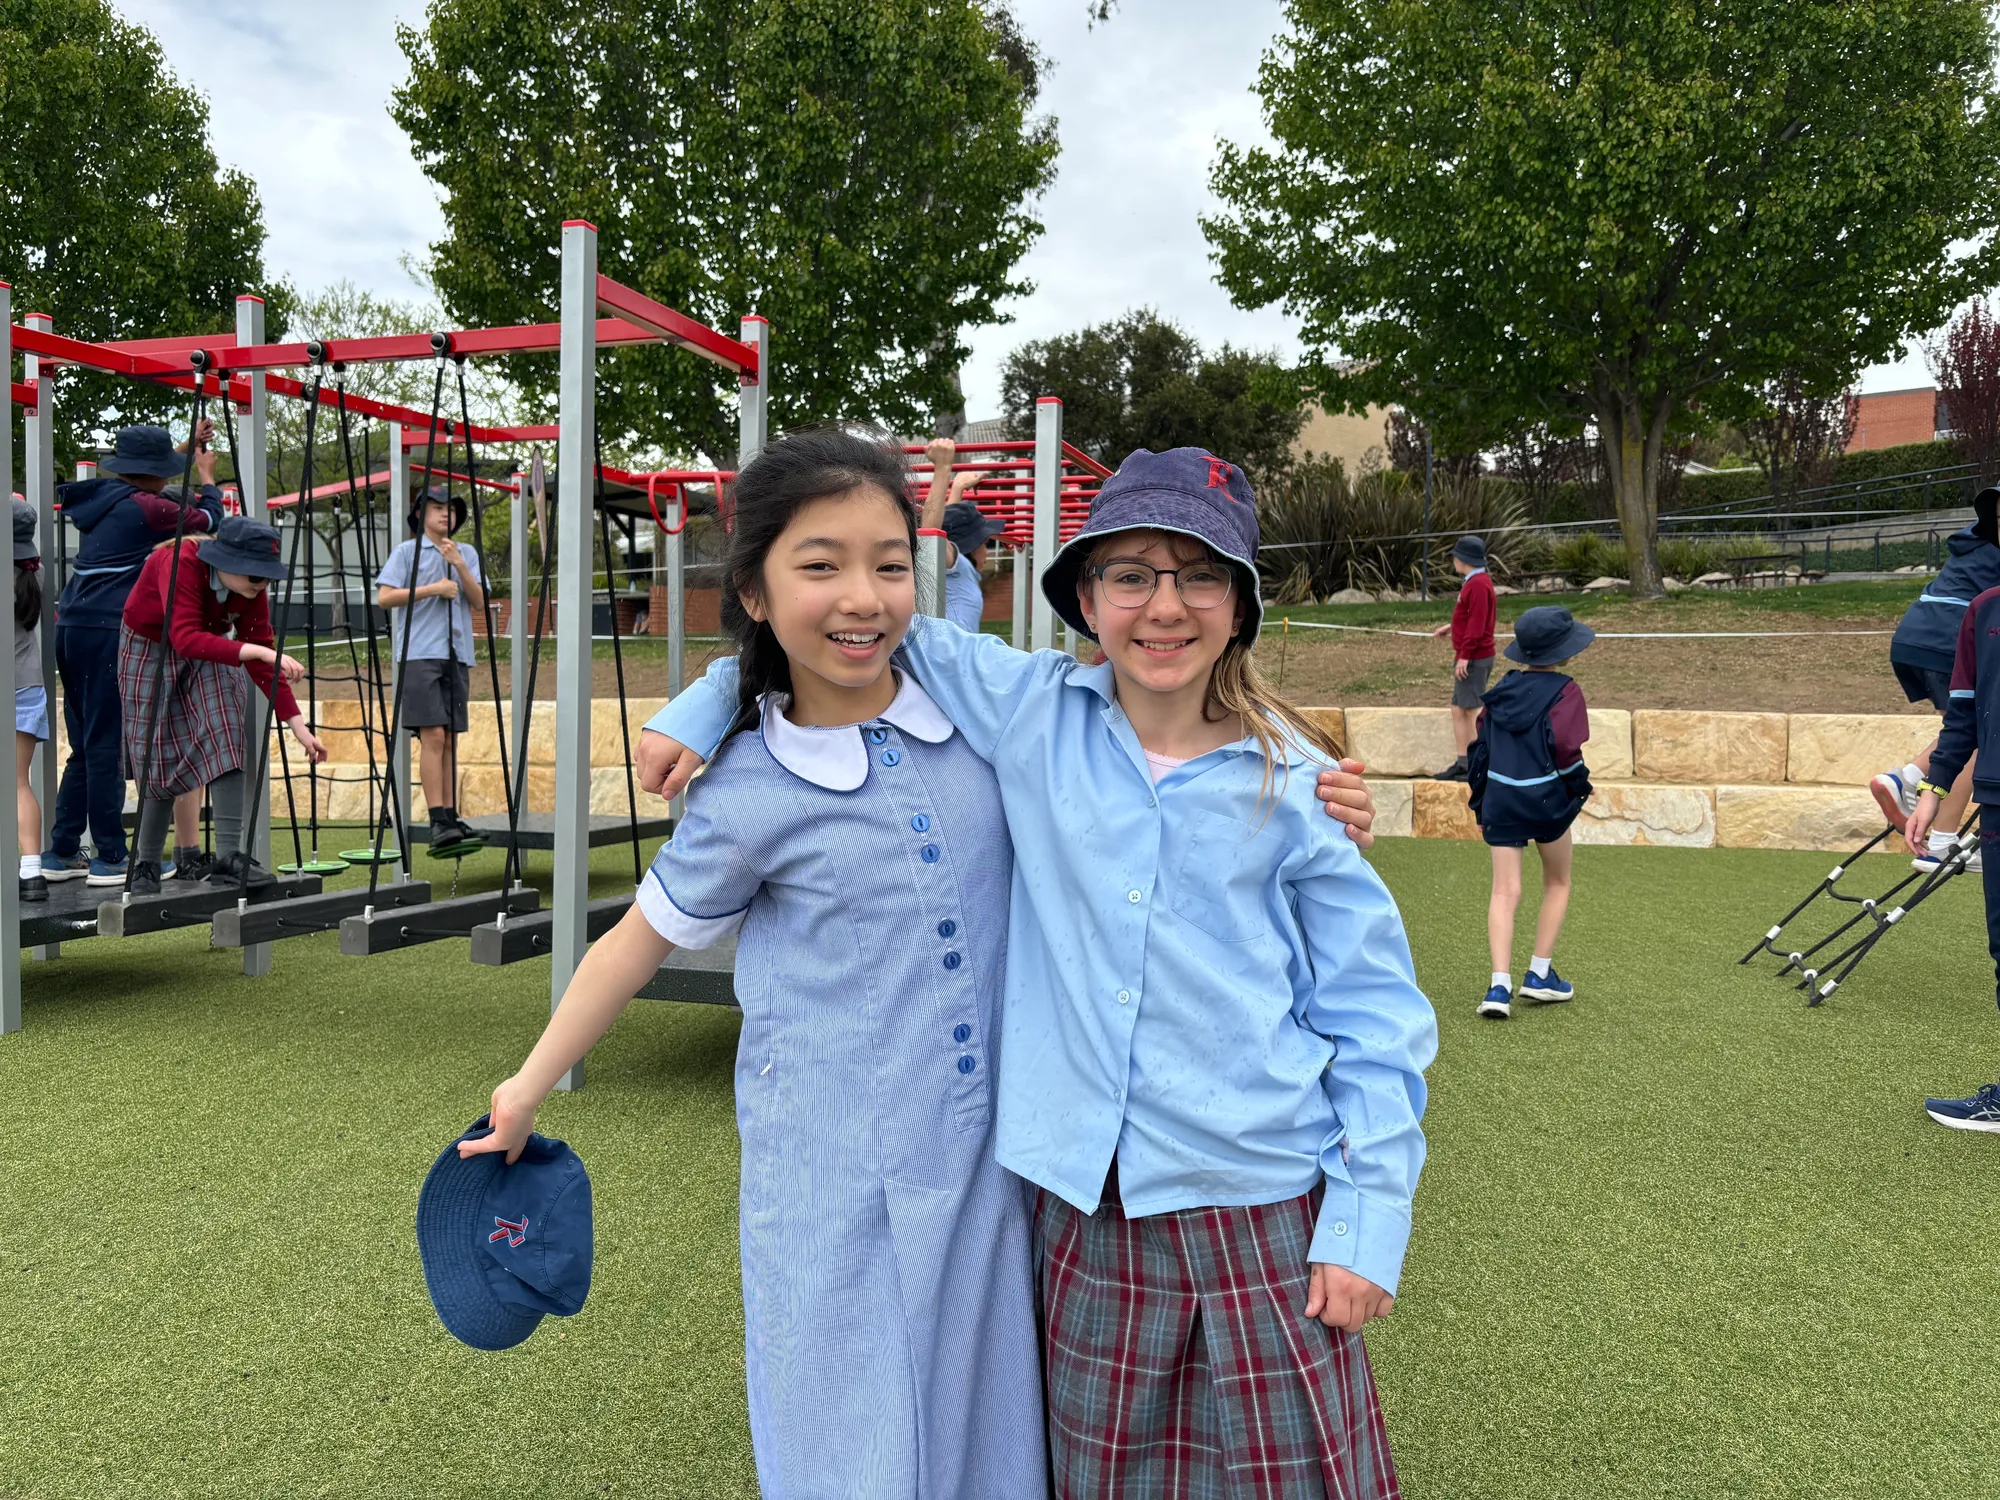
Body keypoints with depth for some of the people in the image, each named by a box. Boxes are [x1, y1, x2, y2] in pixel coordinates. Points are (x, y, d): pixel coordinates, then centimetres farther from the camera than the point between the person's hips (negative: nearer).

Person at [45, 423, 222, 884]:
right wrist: (207, 477, 23)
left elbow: (143, 477, 35)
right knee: (106, 748, -5)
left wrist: (185, 446, 42)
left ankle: (62, 853, 18)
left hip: (72, 629, 8)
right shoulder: (144, 506, -8)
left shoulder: (102, 496, 14)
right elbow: (208, 518, 6)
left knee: (85, 747, 14)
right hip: (109, 632, -8)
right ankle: (109, 859, -1)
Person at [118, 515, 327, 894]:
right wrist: (259, 651, -54)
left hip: (208, 652, 4)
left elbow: (262, 658, -16)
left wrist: (297, 724, -22)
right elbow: (186, 639, -45)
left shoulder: (250, 588, -19)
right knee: (160, 761, -3)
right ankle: (145, 868, 14)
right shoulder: (179, 564, -34)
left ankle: (229, 856, -17)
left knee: (226, 738, -17)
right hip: (150, 650, -4)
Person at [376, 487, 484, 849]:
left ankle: (451, 816, 8)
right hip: (420, 654, -4)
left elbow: (479, 604, 6)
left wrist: (459, 565, -6)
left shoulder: (468, 554, 16)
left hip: (457, 654, 4)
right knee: (433, 736, -12)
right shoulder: (407, 551, 5)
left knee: (451, 738, 5)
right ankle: (438, 822, -14)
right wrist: (433, 589, -10)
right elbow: (384, 597, -4)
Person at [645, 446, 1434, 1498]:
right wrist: (707, 705, 10)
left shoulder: (1292, 781, -5)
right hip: (1082, 1202, 2)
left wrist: (1368, 1223, -4)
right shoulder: (1031, 714, -2)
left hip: (1261, 1211, -1)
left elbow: (1374, 1010, -1)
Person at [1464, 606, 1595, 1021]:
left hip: (1499, 799, 4)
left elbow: (1479, 747, 12)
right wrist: (1581, 786, 1)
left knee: (1505, 891, 1)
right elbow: (1566, 749, -17)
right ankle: (1540, 975, 19)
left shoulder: (1501, 690, 11)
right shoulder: (1564, 691, -6)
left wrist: (1479, 806, 19)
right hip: (1546, 799, -4)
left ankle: (1500, 986, -11)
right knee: (1557, 884, 18)